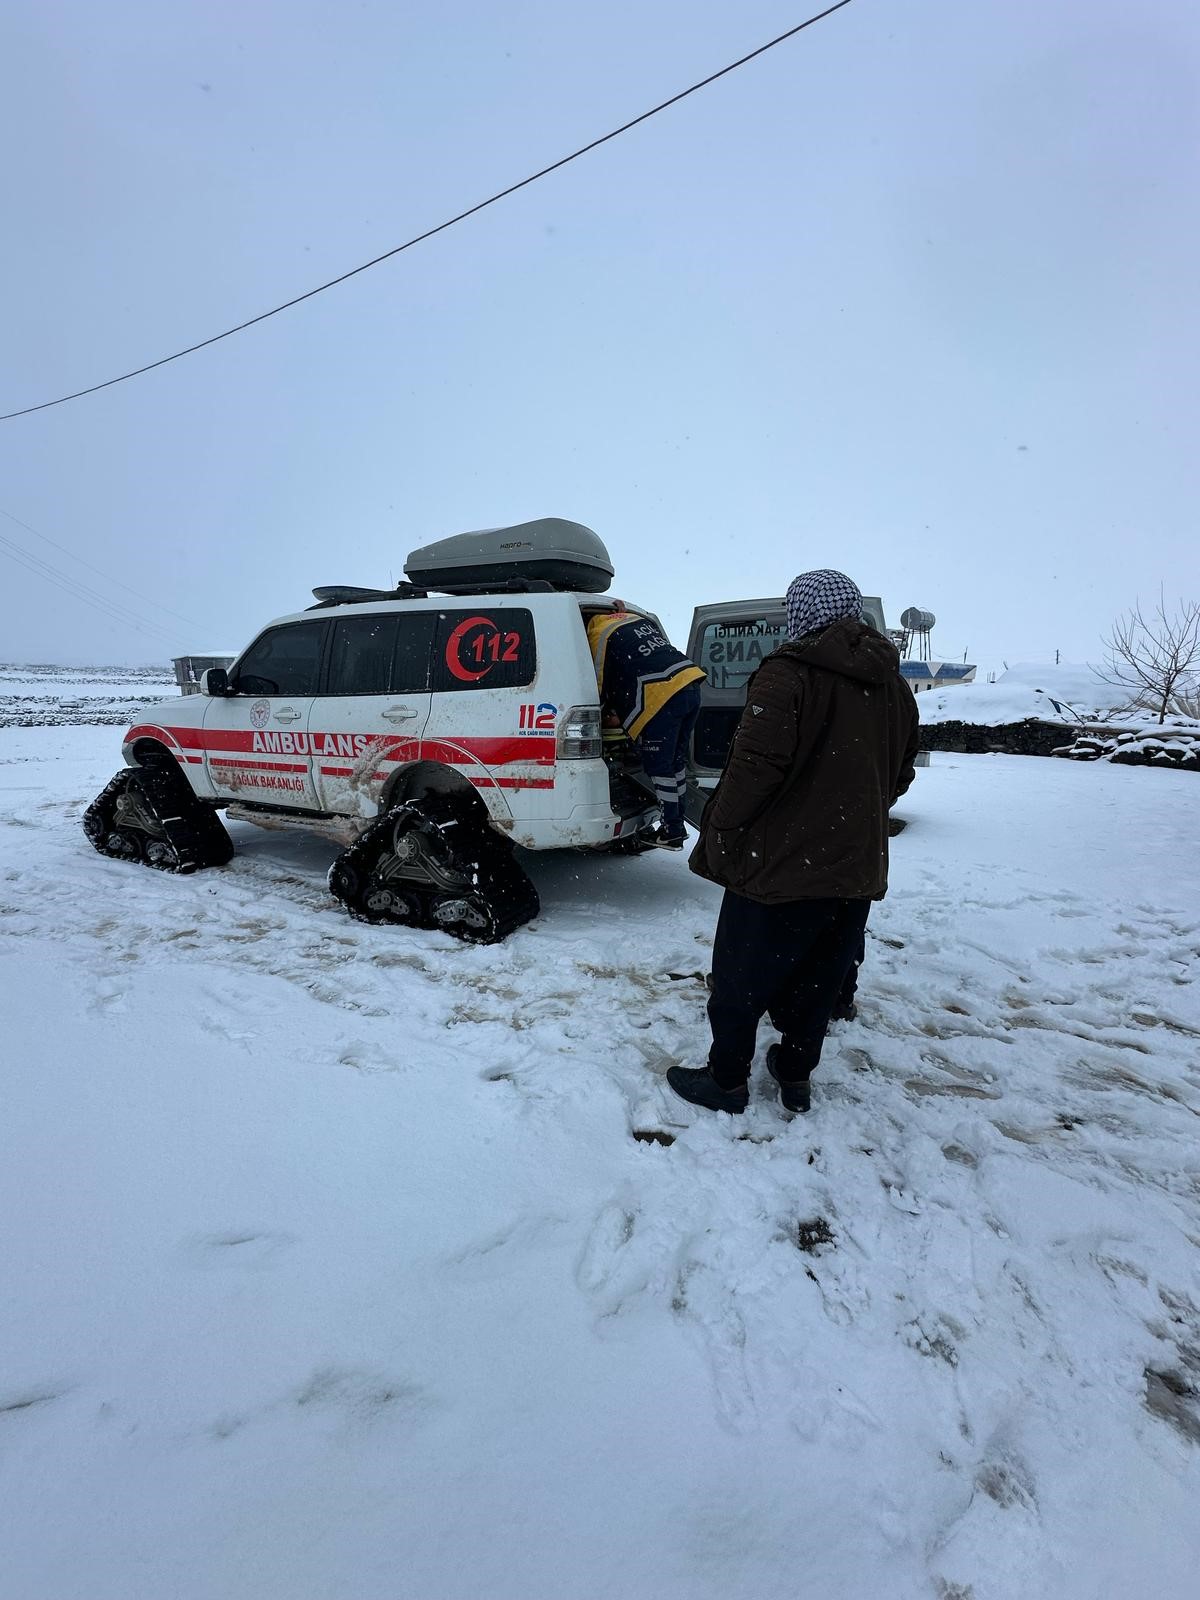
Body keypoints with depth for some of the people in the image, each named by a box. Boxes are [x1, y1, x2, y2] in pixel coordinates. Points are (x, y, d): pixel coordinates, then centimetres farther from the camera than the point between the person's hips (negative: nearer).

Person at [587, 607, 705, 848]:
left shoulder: (598, 635, 5)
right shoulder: (638, 618, 28)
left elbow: (602, 685, 6)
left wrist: (609, 715, 27)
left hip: (660, 696, -8)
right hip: (690, 682, 8)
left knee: (659, 766, 3)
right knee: (676, 760, 18)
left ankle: (672, 833, 6)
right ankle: (677, 824, 28)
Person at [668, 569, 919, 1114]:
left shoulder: (788, 673, -16)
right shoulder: (894, 685, 8)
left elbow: (756, 766, -23)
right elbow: (900, 774, 16)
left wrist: (719, 829, -11)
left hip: (780, 862, -7)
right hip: (856, 866, 7)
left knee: (741, 981, 10)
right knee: (816, 981, 21)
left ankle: (727, 1079, 24)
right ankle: (795, 1074, 34)